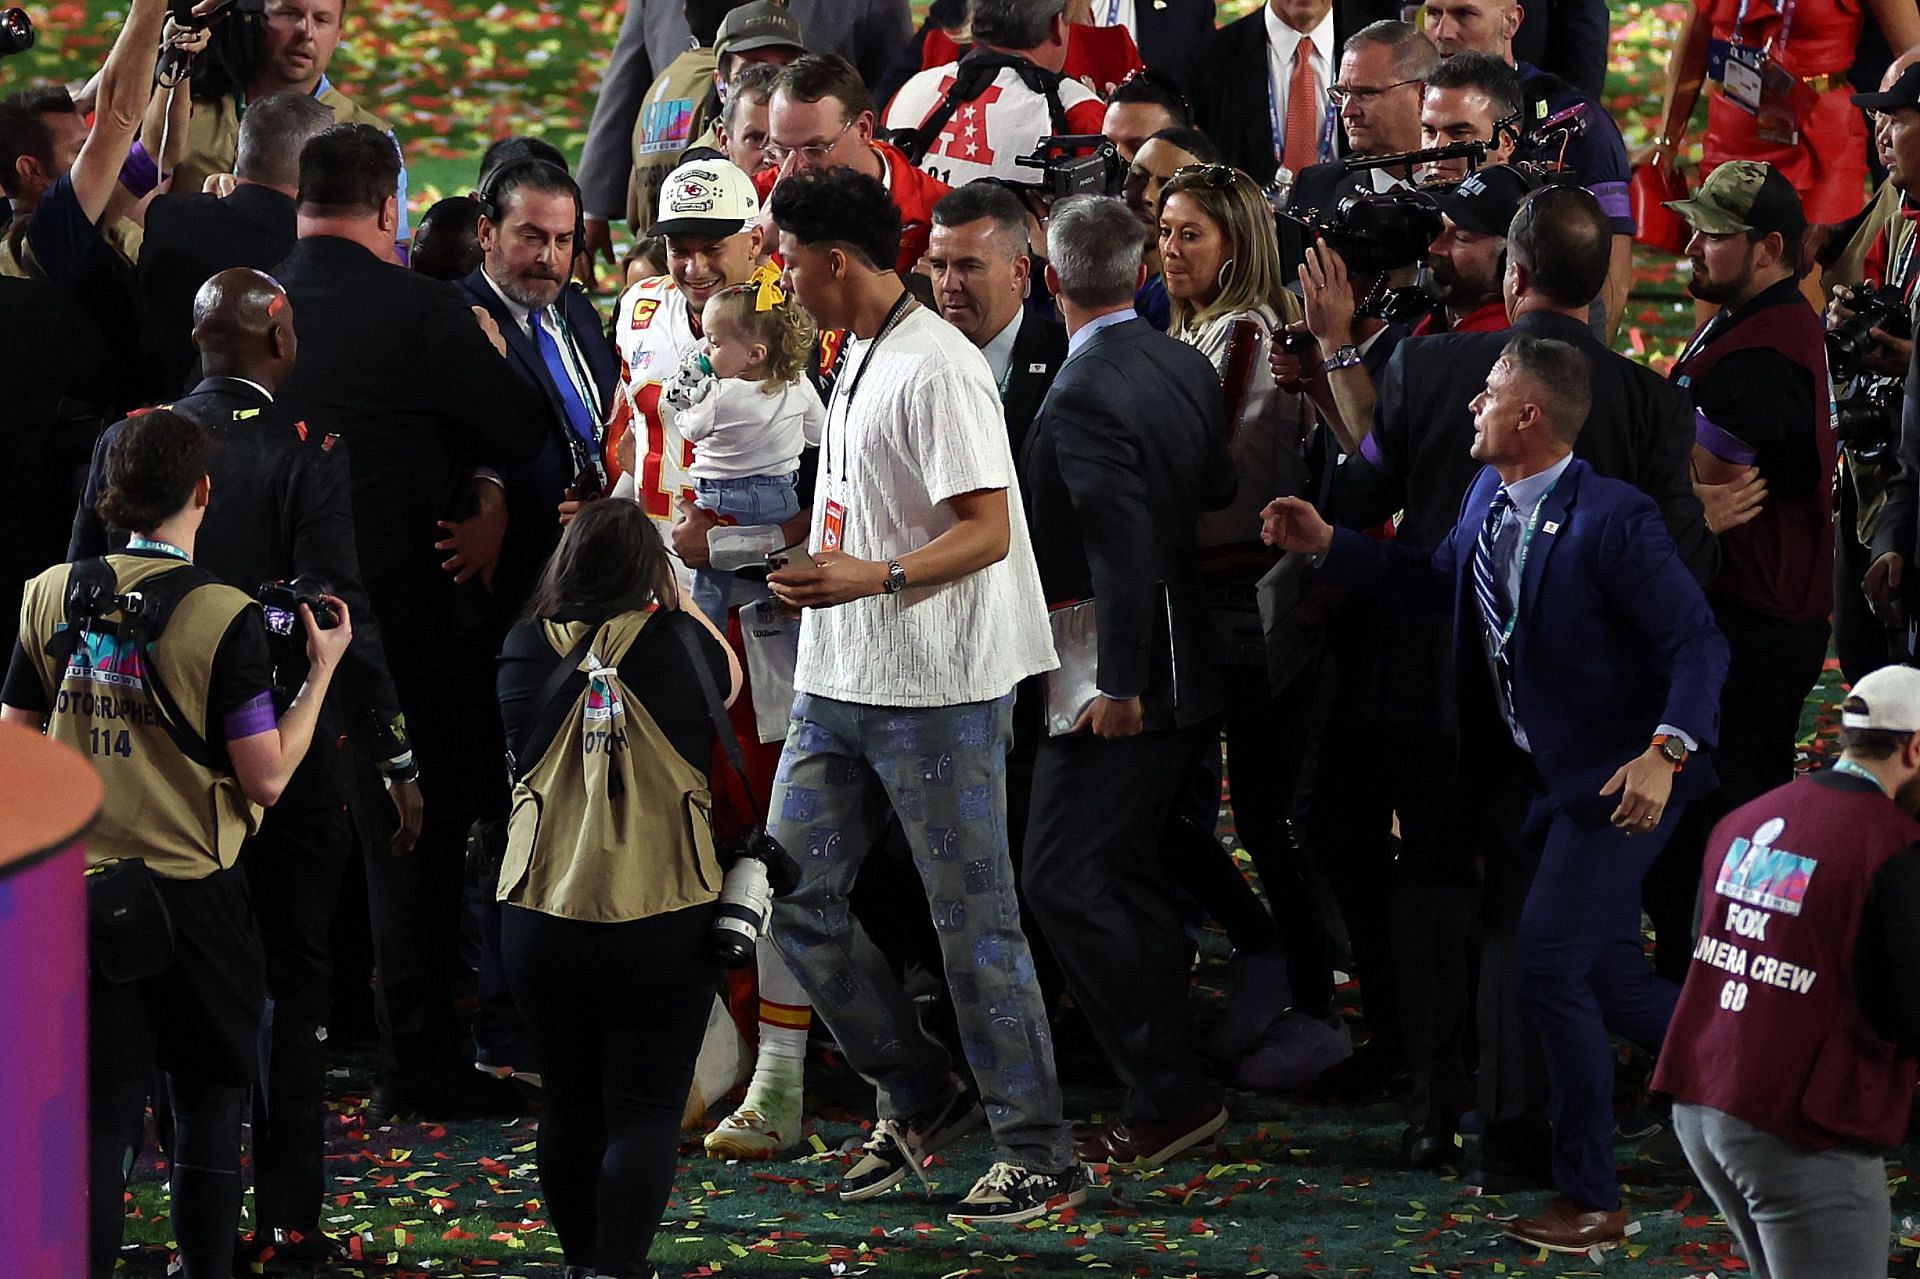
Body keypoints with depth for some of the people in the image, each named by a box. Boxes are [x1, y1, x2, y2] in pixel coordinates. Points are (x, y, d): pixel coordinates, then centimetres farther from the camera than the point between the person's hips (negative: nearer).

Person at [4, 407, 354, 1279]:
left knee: (100, 1116, 6)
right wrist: (321, 670, -3)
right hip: (192, 895, -3)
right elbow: (265, 779, -12)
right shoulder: (221, 618, -13)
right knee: (206, 1112, 12)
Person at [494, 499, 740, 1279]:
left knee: (568, 1103, 16)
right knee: (645, 1110, 0)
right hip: (662, 920, -3)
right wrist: (673, 598, 29)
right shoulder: (680, 644, -6)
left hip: (541, 919, 3)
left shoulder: (526, 652, -1)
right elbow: (729, 678, 16)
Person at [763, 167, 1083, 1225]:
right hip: (839, 686, 9)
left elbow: (988, 532, -21)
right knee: (796, 898, 7)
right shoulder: (858, 360, 15)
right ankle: (918, 1099, 21)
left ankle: (1038, 1153, 4)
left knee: (972, 919, -4)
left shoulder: (937, 369, -15)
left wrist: (875, 577, -32)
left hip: (937, 692, -9)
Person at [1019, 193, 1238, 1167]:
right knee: (1128, 878, 17)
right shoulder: (1187, 367, 5)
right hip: (1181, 667, 9)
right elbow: (1216, 495, 14)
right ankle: (1165, 1094, 21)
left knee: (1065, 880, -5)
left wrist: (1120, 684, -21)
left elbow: (1126, 547, -25)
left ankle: (1170, 1092, -5)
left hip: (1119, 680, -9)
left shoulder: (1083, 399, -20)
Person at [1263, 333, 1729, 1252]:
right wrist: (1328, 546, 13)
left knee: (1549, 960, -11)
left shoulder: (1612, 520, -22)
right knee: (1605, 978, 12)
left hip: (1619, 779, -9)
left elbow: (1698, 644, -23)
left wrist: (1667, 752, -36)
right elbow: (1440, 578, 23)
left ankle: (1589, 1199, -1)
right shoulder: (1490, 496, 3)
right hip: (1553, 776, 9)